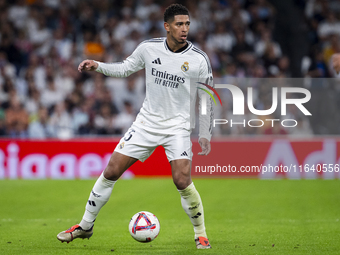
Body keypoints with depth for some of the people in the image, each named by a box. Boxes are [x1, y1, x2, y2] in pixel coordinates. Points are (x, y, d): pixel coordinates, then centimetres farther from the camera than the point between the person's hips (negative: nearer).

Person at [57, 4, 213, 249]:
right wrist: (97, 66, -2)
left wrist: (205, 135, -1)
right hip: (147, 122, 3)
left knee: (182, 180, -20)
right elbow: (125, 68, 13)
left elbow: (206, 99, -1)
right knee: (111, 171, 0)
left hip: (177, 127, -3)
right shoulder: (149, 48, -4)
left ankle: (200, 234, 0)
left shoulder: (199, 59, -10)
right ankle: (86, 226, 16)